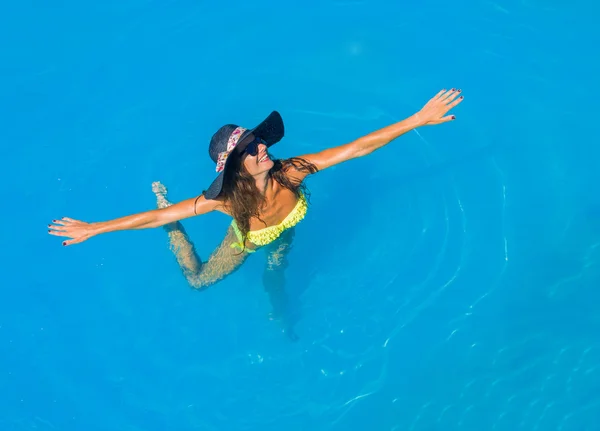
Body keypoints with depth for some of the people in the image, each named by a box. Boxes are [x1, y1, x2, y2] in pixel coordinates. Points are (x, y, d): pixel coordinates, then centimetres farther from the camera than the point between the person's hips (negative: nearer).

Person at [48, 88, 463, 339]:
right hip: (246, 242, -1)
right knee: (197, 280, 21)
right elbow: (154, 217, -41)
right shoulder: (225, 197, -46)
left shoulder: (290, 171, -42)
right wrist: (92, 229, -40)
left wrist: (419, 119, -46)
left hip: (282, 234, 2)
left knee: (275, 278, 29)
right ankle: (170, 211, 36)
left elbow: (358, 148, -43)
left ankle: (280, 318, 65)